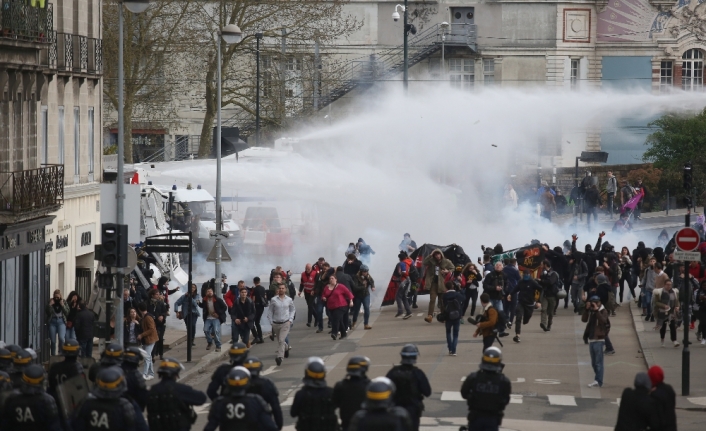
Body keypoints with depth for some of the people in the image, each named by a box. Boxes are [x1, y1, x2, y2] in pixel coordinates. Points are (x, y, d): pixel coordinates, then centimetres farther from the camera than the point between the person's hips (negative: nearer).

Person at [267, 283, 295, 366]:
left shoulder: (289, 300, 0)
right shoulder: (273, 300, -3)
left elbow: (292, 310, 14)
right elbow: (270, 311, 4)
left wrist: (290, 319, 4)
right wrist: (271, 321, 0)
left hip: (285, 323, -2)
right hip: (276, 324, 2)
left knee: (281, 340, -17)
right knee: (279, 341, 17)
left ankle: (280, 357, -20)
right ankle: (286, 348, 48)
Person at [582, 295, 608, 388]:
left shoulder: (603, 311, -5)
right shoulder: (591, 311, 11)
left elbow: (603, 320, -24)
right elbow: (584, 319, -1)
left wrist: (596, 310, -24)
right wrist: (587, 309, -10)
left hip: (599, 339, -7)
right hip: (591, 339, 7)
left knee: (598, 362, -7)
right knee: (593, 362, 12)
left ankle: (598, 381, -8)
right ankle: (598, 379, 19)